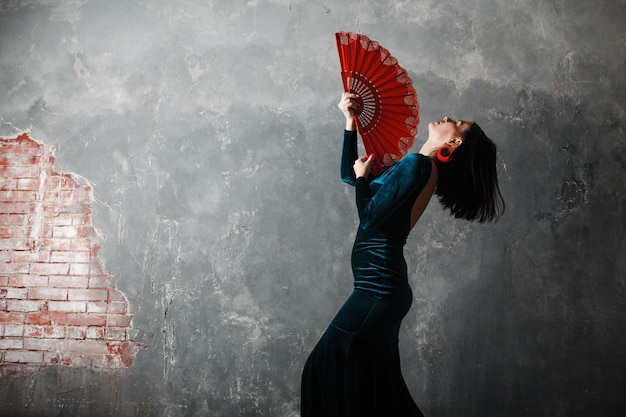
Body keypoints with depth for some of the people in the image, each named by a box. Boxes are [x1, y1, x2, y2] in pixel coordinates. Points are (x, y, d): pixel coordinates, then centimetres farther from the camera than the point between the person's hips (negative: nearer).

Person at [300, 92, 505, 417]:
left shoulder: (417, 164, -13)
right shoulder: (422, 167, 15)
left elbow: (369, 216, -18)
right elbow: (349, 174, 23)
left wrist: (363, 175, -1)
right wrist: (351, 122, 18)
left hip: (378, 289, -9)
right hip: (382, 288, 9)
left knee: (336, 367, -5)